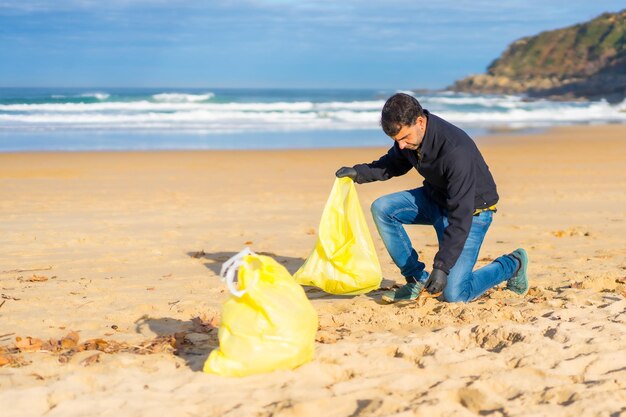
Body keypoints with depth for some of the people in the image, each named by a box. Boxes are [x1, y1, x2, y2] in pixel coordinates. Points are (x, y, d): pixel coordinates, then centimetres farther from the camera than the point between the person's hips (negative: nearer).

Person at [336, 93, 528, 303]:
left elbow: (461, 217, -35)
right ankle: (417, 278, -1)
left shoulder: (456, 150, -37)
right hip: (435, 198, 8)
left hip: (472, 209, -7)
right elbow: (395, 164, 11)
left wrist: (441, 267, -37)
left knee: (453, 294, -14)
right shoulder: (407, 134, -14)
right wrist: (359, 173, -7)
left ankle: (512, 264, 12)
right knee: (381, 209, -12)